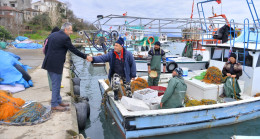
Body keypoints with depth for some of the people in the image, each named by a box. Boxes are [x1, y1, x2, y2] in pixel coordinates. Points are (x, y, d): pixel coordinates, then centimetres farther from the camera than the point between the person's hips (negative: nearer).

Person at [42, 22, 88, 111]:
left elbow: (46, 48, 14)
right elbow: (74, 50, -11)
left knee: (56, 84, 18)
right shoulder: (65, 38, -14)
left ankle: (59, 101, 30)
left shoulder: (52, 35, 11)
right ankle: (54, 105, 13)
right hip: (56, 65, -9)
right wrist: (85, 57, -3)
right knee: (56, 84, 2)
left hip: (49, 63, 9)